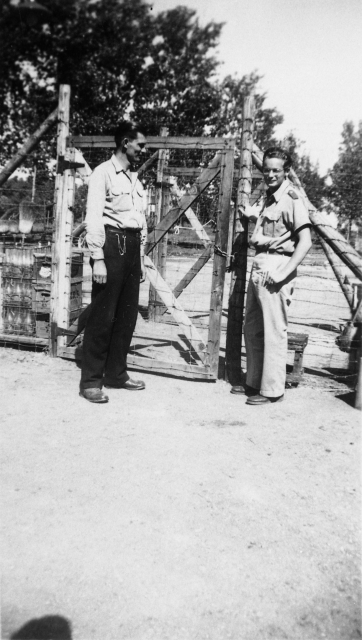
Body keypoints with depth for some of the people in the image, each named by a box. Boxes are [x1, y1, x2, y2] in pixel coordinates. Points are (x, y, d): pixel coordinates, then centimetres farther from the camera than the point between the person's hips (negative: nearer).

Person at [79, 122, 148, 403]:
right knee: (102, 316, -5)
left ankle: (116, 373, 19)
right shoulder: (104, 173, -3)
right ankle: (91, 380, 2)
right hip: (112, 245, -7)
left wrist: (141, 258, 17)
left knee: (127, 315, 8)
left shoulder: (135, 178, 20)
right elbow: (94, 218, -11)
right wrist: (98, 259, -18)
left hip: (132, 247, 8)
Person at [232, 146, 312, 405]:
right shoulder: (268, 197, 17)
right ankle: (254, 383, 28)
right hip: (259, 267, 9)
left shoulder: (292, 199, -10)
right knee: (252, 328, 15)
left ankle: (272, 390, 7)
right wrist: (254, 217, 22)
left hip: (276, 269, -9)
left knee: (274, 331, -3)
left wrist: (284, 272, -23)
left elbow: (305, 242, -18)